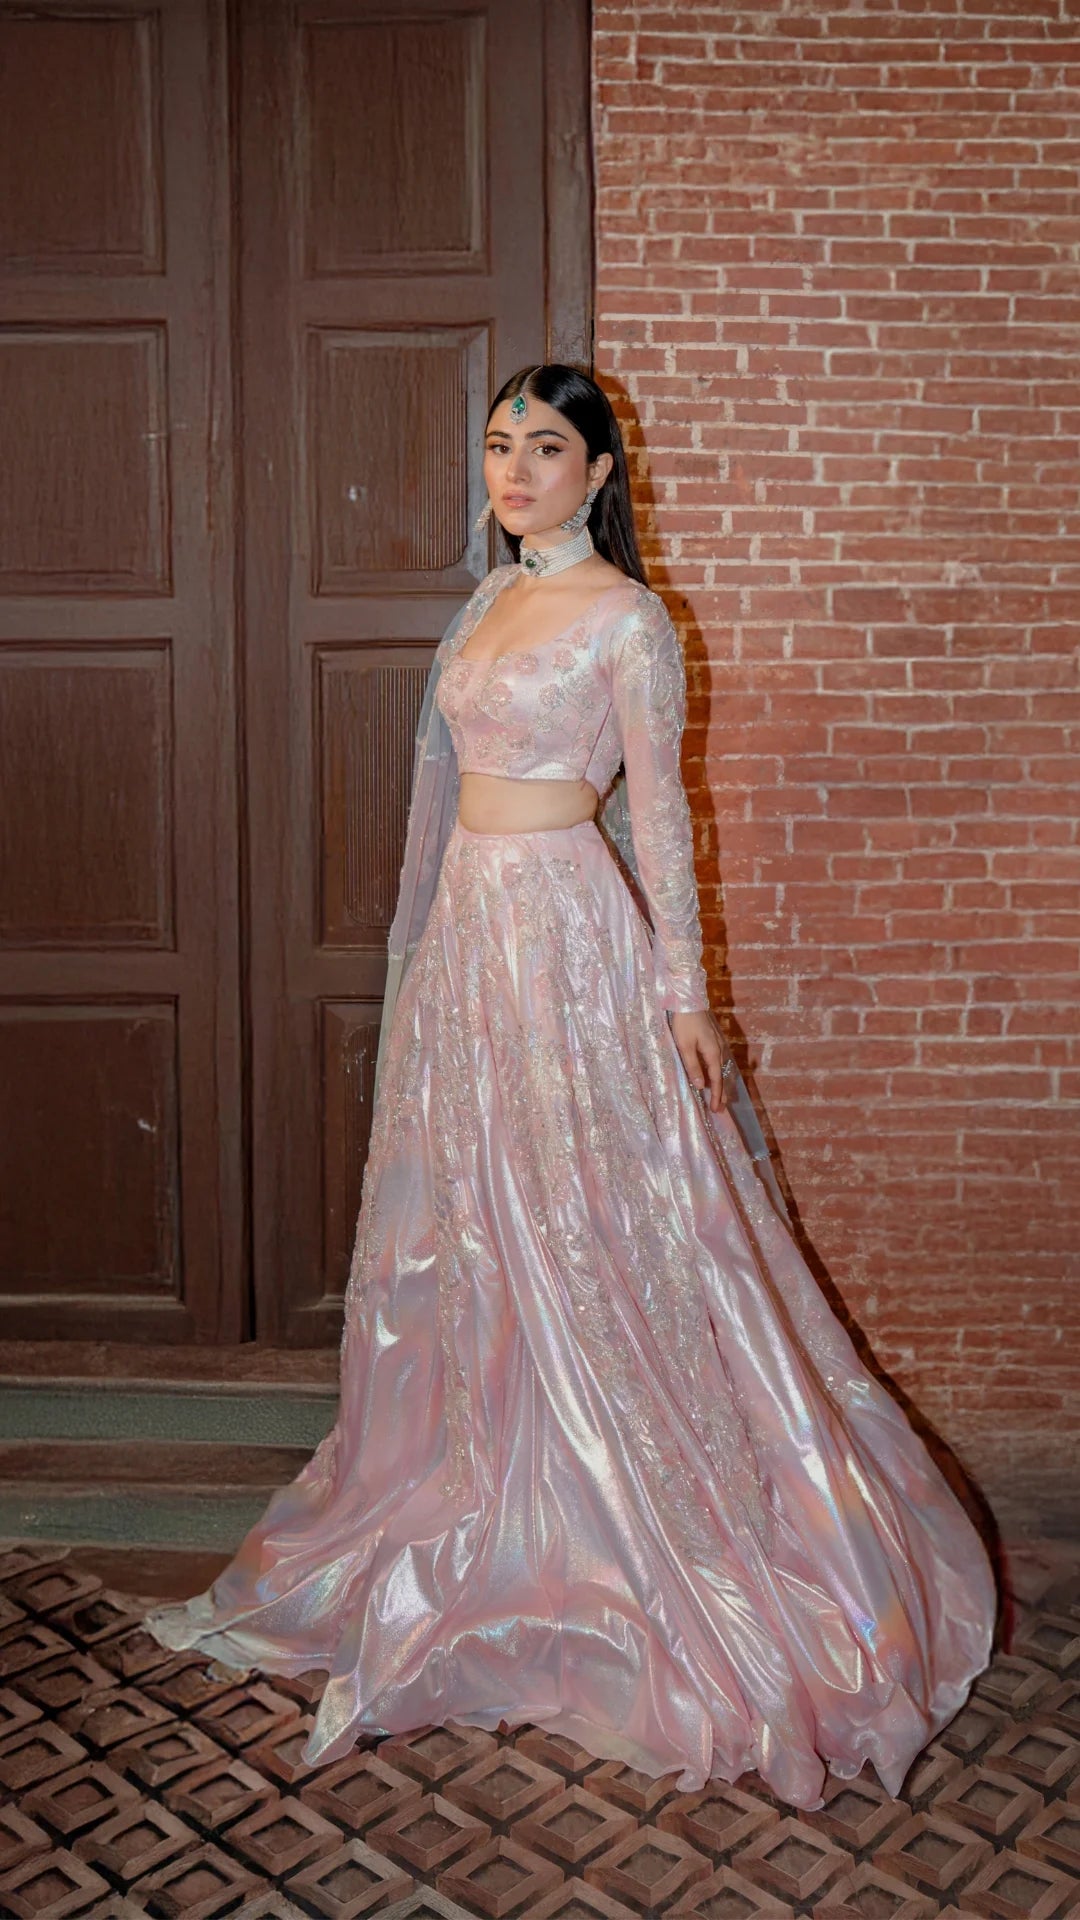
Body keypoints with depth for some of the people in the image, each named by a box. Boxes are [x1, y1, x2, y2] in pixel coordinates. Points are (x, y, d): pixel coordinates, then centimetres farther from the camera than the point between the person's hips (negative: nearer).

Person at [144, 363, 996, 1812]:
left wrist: (683, 987, -13)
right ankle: (484, 1514, 29)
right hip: (469, 927, 8)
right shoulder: (495, 598, 15)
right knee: (462, 1219, 12)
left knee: (581, 1224, -2)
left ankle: (612, 1550, 14)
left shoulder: (625, 617, -8)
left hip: (570, 926, -8)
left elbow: (658, 810, -10)